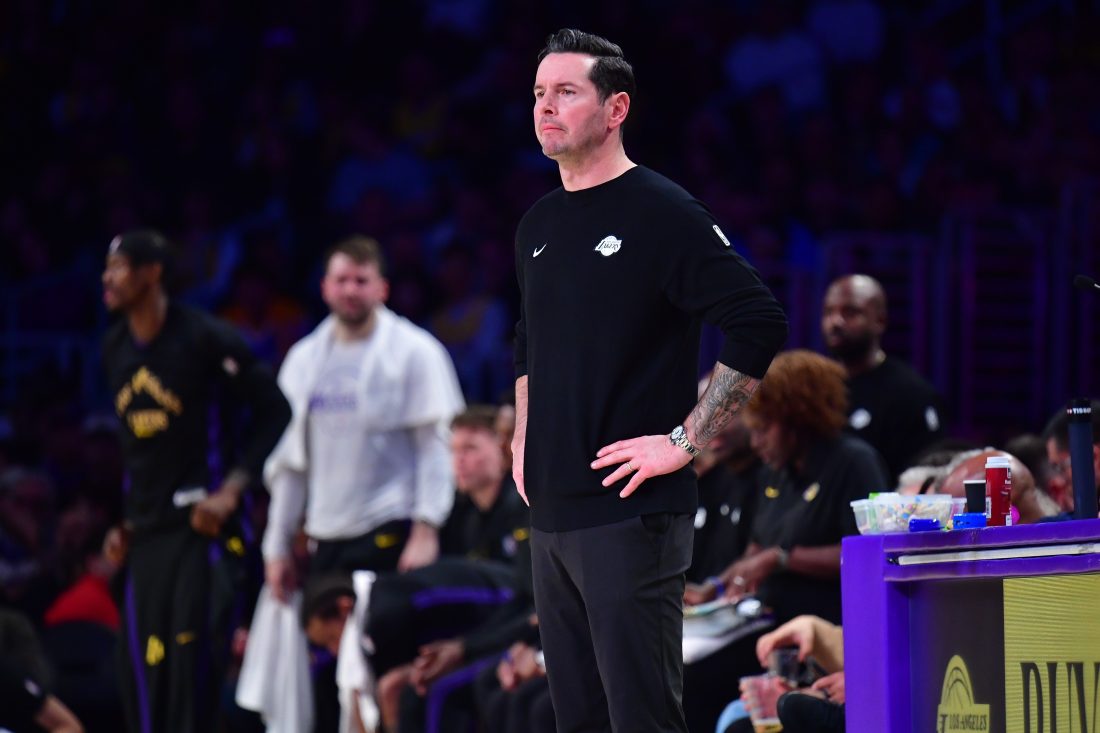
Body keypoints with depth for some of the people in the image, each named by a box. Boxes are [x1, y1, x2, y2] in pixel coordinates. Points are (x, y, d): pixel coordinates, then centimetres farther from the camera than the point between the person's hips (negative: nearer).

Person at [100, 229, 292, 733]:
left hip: (198, 524, -7)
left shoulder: (204, 338, -10)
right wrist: (126, 522, 16)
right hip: (146, 535, 7)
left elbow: (273, 410, -8)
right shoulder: (115, 348, 11)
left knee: (193, 666, -12)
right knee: (143, 668, 5)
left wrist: (231, 490, -14)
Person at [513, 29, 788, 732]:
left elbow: (760, 324, -15)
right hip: (551, 513, 8)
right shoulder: (540, 225, 16)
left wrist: (685, 442, -15)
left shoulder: (660, 212, -8)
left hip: (630, 516, -8)